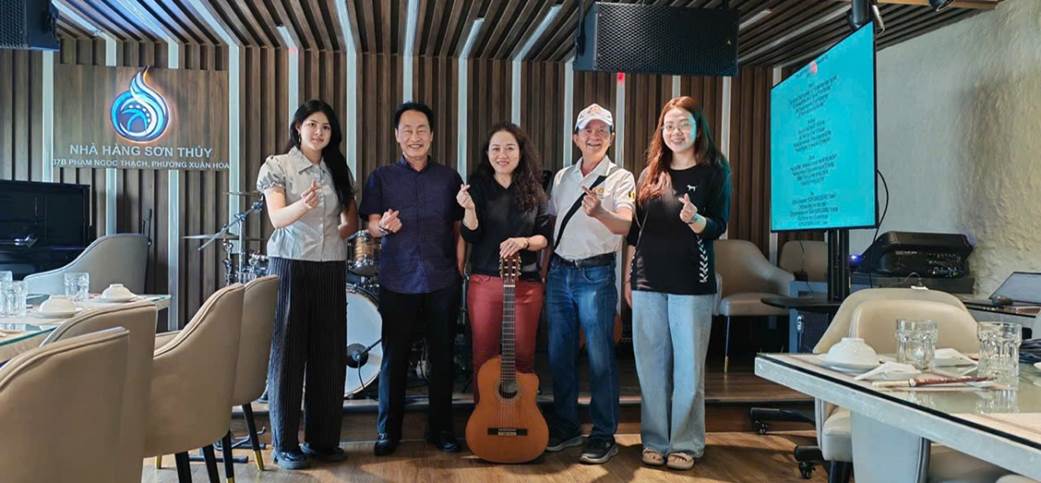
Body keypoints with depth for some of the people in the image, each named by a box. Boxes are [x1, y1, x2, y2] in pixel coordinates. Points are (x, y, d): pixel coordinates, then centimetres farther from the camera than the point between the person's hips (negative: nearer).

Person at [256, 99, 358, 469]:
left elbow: (352, 220, 20)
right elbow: (277, 218, -16)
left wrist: (337, 236, 1)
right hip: (290, 265, -4)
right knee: (288, 353, 0)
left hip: (330, 268, 4)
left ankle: (323, 439, 16)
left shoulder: (338, 170, 11)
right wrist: (304, 205, -34)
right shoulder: (277, 166, -2)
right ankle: (285, 444, 8)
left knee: (329, 353, 5)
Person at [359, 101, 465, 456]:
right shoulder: (381, 177, 5)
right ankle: (388, 430, 18)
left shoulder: (449, 178, 7)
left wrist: (459, 269, 1)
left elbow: (459, 229, 9)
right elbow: (372, 227, 1)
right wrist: (384, 227, -21)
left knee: (442, 355, 7)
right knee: (394, 356, 5)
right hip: (397, 281, -1)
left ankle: (440, 428, 21)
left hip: (442, 281, 1)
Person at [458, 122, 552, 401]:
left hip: (526, 284, 1)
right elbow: (471, 236, -7)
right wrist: (469, 209, -25)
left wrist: (524, 241, -16)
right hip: (485, 283, -1)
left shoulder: (534, 190, 4)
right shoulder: (478, 186, 0)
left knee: (523, 357, 7)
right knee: (484, 356, 5)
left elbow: (546, 236, 4)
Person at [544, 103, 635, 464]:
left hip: (595, 275, -5)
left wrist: (599, 213, -40)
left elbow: (625, 225, -20)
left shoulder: (620, 179, -4)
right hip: (559, 272, 5)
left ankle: (604, 436, 9)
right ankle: (565, 428, 24)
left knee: (600, 358, -2)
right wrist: (544, 268, 15)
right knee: (559, 355, 11)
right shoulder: (561, 178, 13)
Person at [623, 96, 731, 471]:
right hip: (648, 283, 4)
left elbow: (718, 227, -5)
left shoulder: (714, 171, 1)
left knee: (688, 366, 1)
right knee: (651, 365, 6)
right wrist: (627, 278, 11)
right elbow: (634, 230, 14)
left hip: (692, 283, -3)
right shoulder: (649, 174, 11)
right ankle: (655, 440, 17)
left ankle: (686, 444, 11)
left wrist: (693, 219, -27)